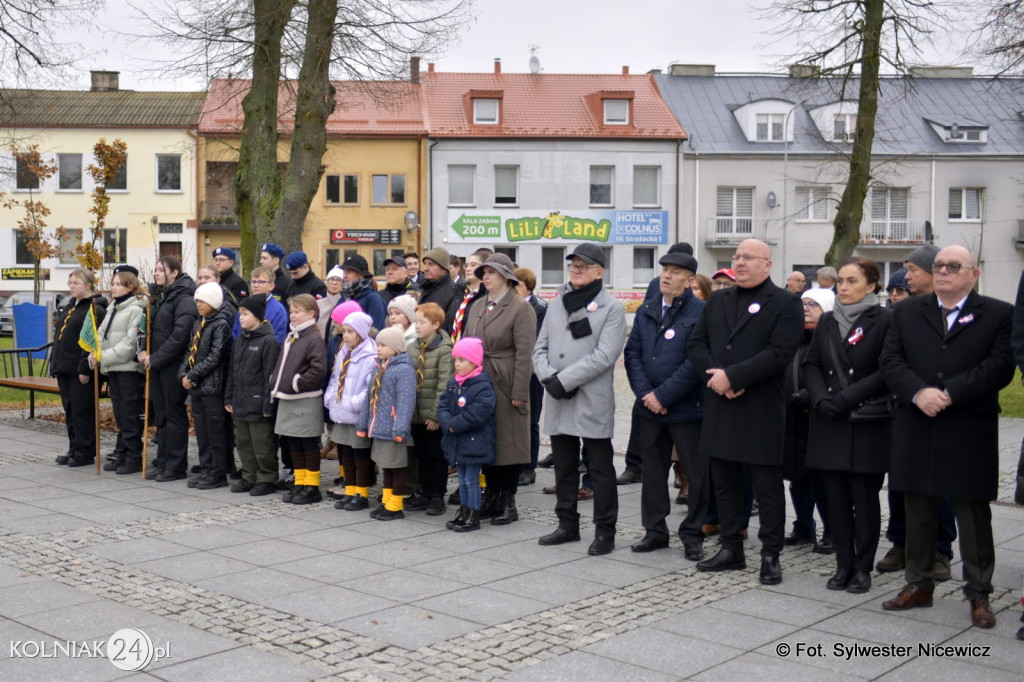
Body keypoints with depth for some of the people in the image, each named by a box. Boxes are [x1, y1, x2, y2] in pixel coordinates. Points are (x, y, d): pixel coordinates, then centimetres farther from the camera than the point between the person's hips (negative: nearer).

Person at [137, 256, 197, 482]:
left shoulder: (184, 298, -13)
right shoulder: (162, 297, 15)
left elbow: (179, 335, -21)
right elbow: (151, 327, 17)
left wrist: (155, 358, -17)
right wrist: (143, 350, -1)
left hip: (173, 366, -9)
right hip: (157, 364, 9)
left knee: (174, 415, -2)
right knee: (161, 414, 13)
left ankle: (176, 467, 5)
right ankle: (162, 462, 21)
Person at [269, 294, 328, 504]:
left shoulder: (314, 340, -12)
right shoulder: (290, 338, 13)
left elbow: (319, 370, -21)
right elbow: (281, 364, 22)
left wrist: (296, 383, -17)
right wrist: (276, 384, 8)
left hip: (306, 402, -8)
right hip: (287, 401, 8)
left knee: (309, 445, 1)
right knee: (293, 445, 13)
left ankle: (312, 487, 8)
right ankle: (299, 484, 22)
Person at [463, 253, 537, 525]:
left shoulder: (521, 308, -8)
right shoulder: (478, 307, 14)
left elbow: (524, 353, -12)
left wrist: (519, 392, -16)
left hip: (505, 387, -7)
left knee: (508, 442, 0)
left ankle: (508, 503, 9)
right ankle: (491, 497, 22)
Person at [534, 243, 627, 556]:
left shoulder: (611, 308, -4)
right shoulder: (556, 306, 15)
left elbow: (604, 355, -14)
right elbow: (540, 348, 12)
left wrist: (564, 379, -17)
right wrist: (548, 377, -8)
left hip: (593, 401, -6)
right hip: (558, 401, 6)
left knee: (600, 468, 1)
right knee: (564, 466, 14)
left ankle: (605, 531, 9)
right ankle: (567, 524, 26)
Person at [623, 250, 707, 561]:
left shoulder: (701, 313, -9)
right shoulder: (646, 311, 10)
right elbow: (632, 353, 8)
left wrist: (663, 395, -15)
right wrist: (645, 393, -6)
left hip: (686, 408, -5)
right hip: (651, 407, 5)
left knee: (696, 475, 3)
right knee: (653, 471, 13)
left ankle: (692, 535, 15)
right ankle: (655, 531, 24)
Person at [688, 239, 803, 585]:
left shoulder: (785, 303, -4)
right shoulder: (717, 301, 15)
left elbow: (780, 353, -15)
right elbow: (696, 345, 9)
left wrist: (732, 376, -19)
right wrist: (715, 376, -10)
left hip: (761, 410, -6)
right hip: (720, 406, 6)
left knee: (768, 486, 1)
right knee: (724, 484, 13)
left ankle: (770, 555, 11)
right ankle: (731, 549, 24)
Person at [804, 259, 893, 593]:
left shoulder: (884, 320, -6)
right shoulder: (827, 321, 11)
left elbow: (888, 371, -11)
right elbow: (812, 364, 10)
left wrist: (847, 397, -16)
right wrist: (821, 399, -7)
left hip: (868, 424, -5)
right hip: (829, 425, 5)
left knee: (865, 500, 3)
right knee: (836, 499, 7)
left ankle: (863, 569, 14)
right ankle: (844, 566, 18)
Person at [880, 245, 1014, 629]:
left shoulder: (999, 315, 2)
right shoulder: (907, 312, 11)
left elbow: (999, 366, -10)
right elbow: (890, 362, 1)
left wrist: (949, 394, -19)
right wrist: (918, 392, -16)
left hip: (970, 435, -3)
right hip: (916, 432, 3)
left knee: (974, 516, 5)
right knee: (918, 512, 12)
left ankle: (978, 594, 16)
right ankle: (919, 585, 24)